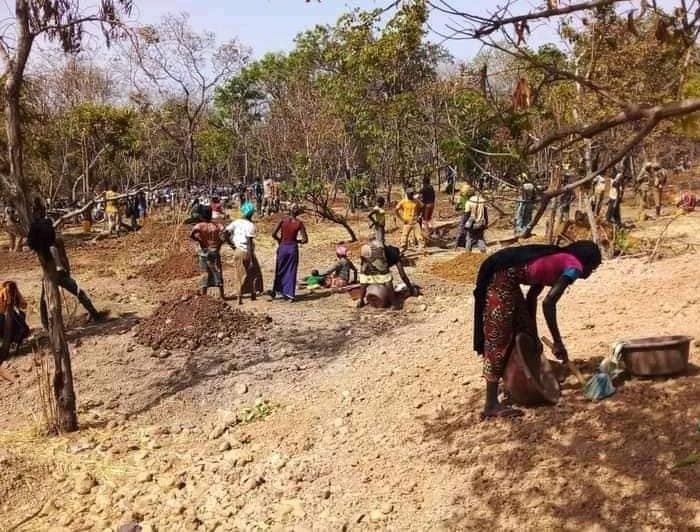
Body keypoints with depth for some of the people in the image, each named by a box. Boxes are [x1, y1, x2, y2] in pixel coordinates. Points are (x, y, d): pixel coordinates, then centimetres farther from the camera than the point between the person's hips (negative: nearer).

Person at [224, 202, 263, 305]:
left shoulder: (236, 222, 3)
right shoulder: (250, 225, -13)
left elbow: (225, 233, -5)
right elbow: (249, 242, -18)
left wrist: (232, 245, 4)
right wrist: (251, 259, -17)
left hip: (237, 251, 5)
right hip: (247, 252, -5)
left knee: (240, 275, 13)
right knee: (254, 273, 16)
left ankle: (240, 298, 10)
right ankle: (253, 294, 23)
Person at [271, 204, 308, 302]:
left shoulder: (283, 220, -4)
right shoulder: (299, 223, -5)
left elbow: (274, 234, -7)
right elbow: (305, 240, -8)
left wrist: (280, 240, 11)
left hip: (282, 247, 1)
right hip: (293, 248, -1)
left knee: (280, 270, 16)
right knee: (291, 271, 6)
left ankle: (276, 291, 24)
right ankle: (290, 294, 6)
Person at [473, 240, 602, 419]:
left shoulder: (557, 260, 23)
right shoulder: (574, 266, -2)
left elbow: (531, 297, 24)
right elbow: (548, 303, -14)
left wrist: (534, 336, 25)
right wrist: (558, 342, -8)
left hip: (504, 275, 10)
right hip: (501, 276, -10)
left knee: (523, 332, 19)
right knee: (499, 337, -8)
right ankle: (491, 405, -4)